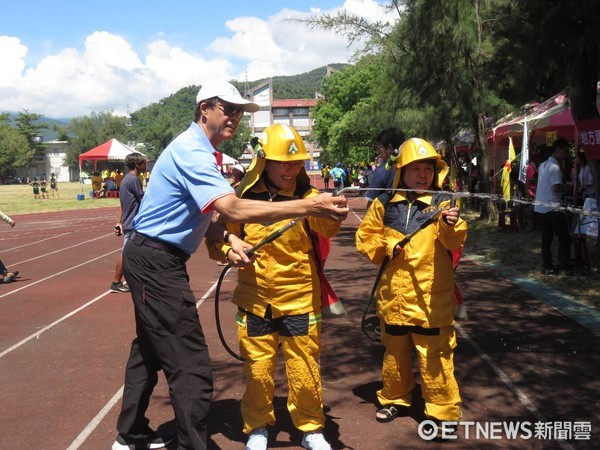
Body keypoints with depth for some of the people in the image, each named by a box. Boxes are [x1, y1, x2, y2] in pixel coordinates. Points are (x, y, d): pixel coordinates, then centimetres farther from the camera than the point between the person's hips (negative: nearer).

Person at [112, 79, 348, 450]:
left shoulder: (199, 151, 12)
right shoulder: (191, 152, -21)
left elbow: (199, 214, 12)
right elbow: (235, 210, -35)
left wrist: (229, 238, -8)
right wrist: (308, 206, -39)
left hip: (153, 260, 11)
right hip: (157, 262, -11)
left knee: (149, 349, 22)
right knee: (191, 366, -9)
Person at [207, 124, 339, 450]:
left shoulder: (306, 197, -6)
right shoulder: (243, 196, -4)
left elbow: (325, 227, -26)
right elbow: (216, 236, 6)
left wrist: (331, 216, -48)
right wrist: (227, 250, -15)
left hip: (300, 301, -1)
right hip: (255, 303, 1)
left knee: (304, 371, 7)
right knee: (257, 371, 12)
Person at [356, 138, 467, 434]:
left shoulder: (442, 203, -6)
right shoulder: (384, 204, 1)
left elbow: (455, 241, -19)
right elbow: (364, 237, 7)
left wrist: (451, 226, -41)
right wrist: (385, 246, -11)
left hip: (430, 297, -3)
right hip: (393, 294, 3)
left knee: (434, 355, 2)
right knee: (395, 351, 20)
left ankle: (444, 411, 18)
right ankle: (394, 398, 40)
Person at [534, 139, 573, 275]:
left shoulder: (543, 165, 14)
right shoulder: (555, 167, -16)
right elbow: (555, 188, -24)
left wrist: (563, 186, 12)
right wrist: (566, 187, -6)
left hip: (541, 207, 9)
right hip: (552, 208, -9)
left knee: (546, 237, 9)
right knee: (564, 237, 1)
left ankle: (547, 266, 11)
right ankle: (566, 267, 5)